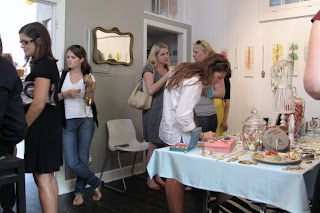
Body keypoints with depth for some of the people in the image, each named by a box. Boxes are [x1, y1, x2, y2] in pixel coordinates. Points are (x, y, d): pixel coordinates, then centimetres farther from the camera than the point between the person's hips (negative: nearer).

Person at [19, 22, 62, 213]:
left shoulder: (42, 65, -15)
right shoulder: (49, 63, 13)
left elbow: (38, 104, -21)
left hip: (41, 127, -10)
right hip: (50, 126, 10)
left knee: (42, 179, -3)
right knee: (48, 177, 15)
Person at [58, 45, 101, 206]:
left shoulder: (89, 77, 3)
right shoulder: (62, 76, 4)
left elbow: (90, 101, -1)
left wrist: (89, 86, -15)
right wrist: (66, 93, -13)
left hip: (86, 121, 0)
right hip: (68, 121, 1)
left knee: (83, 159, 4)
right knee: (71, 162, -6)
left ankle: (79, 191, 25)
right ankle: (96, 184, 15)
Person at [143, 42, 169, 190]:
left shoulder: (167, 69, 16)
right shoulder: (149, 68, -3)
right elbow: (151, 90, -17)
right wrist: (167, 76, -16)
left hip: (166, 111, 6)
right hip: (154, 111, -6)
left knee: (163, 145, 8)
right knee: (154, 145, 0)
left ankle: (158, 175, 22)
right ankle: (150, 179, 14)